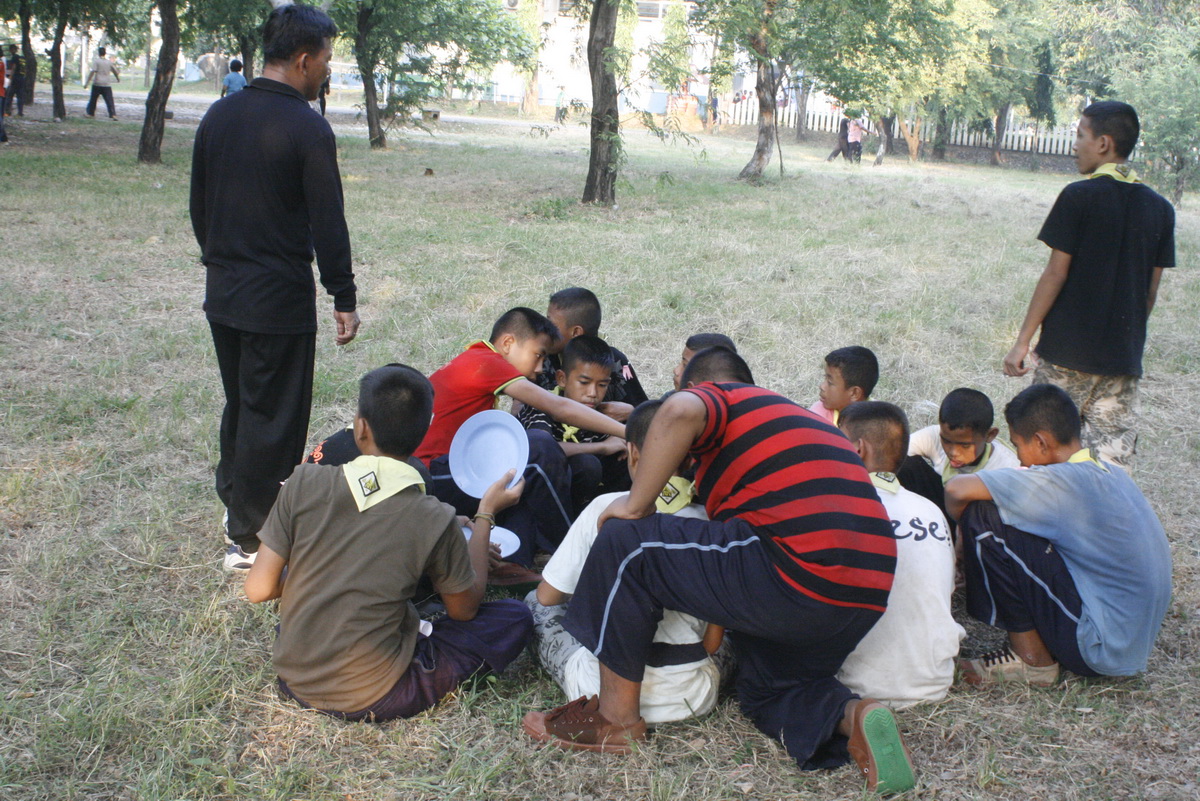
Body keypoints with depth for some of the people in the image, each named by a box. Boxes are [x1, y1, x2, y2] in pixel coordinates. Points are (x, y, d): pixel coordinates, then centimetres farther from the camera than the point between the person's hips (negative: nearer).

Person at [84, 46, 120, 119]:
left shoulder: (96, 61, -5)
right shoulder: (109, 62, 8)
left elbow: (92, 72, -12)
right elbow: (115, 72, 17)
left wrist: (86, 83, -11)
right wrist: (118, 79, 38)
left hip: (97, 83, -2)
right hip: (107, 85, 2)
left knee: (93, 99, 13)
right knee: (109, 100, -4)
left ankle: (90, 113, 23)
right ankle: (113, 114, -18)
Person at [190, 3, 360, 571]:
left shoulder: (219, 116, 6)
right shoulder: (307, 129, -16)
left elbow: (198, 205, 13)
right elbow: (327, 223, -16)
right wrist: (344, 299, -8)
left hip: (222, 292, 7)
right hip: (280, 301, -7)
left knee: (240, 406, 22)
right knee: (272, 418, 4)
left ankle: (237, 507, 35)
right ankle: (248, 539, 12)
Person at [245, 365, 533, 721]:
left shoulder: (306, 482, -14)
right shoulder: (433, 520, -19)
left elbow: (258, 589, -8)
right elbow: (465, 609, -1)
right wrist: (486, 514, 5)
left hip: (294, 681, 4)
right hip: (371, 700, -3)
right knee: (515, 618, 4)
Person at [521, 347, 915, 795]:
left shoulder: (718, 397, 7)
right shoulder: (805, 418, 33)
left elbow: (681, 411, -18)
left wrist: (635, 506, -7)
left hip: (799, 575, -9)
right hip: (868, 599, 9)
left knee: (626, 543, -1)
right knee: (767, 693, 30)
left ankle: (617, 719, 7)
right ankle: (851, 717, 0)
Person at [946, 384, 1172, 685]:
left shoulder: (1063, 482, -19)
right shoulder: (1113, 474, 6)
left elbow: (958, 489, -23)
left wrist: (964, 524, -2)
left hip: (1100, 647, -9)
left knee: (984, 518, -13)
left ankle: (1032, 658, -2)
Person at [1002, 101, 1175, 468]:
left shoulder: (1079, 196, -9)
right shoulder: (1160, 208, 6)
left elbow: (1056, 274, -10)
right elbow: (1151, 290, 9)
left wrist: (1023, 340, -5)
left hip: (1066, 352, -4)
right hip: (1123, 357, 4)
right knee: (1112, 461, 7)